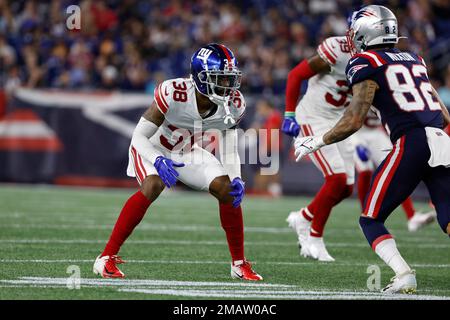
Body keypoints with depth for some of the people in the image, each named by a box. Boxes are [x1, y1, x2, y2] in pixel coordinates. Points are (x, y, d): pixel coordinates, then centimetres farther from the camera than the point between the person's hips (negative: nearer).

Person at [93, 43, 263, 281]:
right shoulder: (173, 94, -35)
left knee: (228, 190, -10)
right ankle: (106, 258, -26)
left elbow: (229, 152, -7)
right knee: (152, 187, -32)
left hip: (186, 152, 5)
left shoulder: (232, 105, -19)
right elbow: (139, 137, -28)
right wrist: (158, 162, -47)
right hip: (152, 149, -5)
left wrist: (236, 179, -26)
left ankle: (239, 263, 7)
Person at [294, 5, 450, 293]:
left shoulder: (367, 65, 3)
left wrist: (316, 143, 8)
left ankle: (404, 275, -13)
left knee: (371, 220, 7)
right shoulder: (415, 61, 23)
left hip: (412, 143, -6)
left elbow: (354, 120, -4)